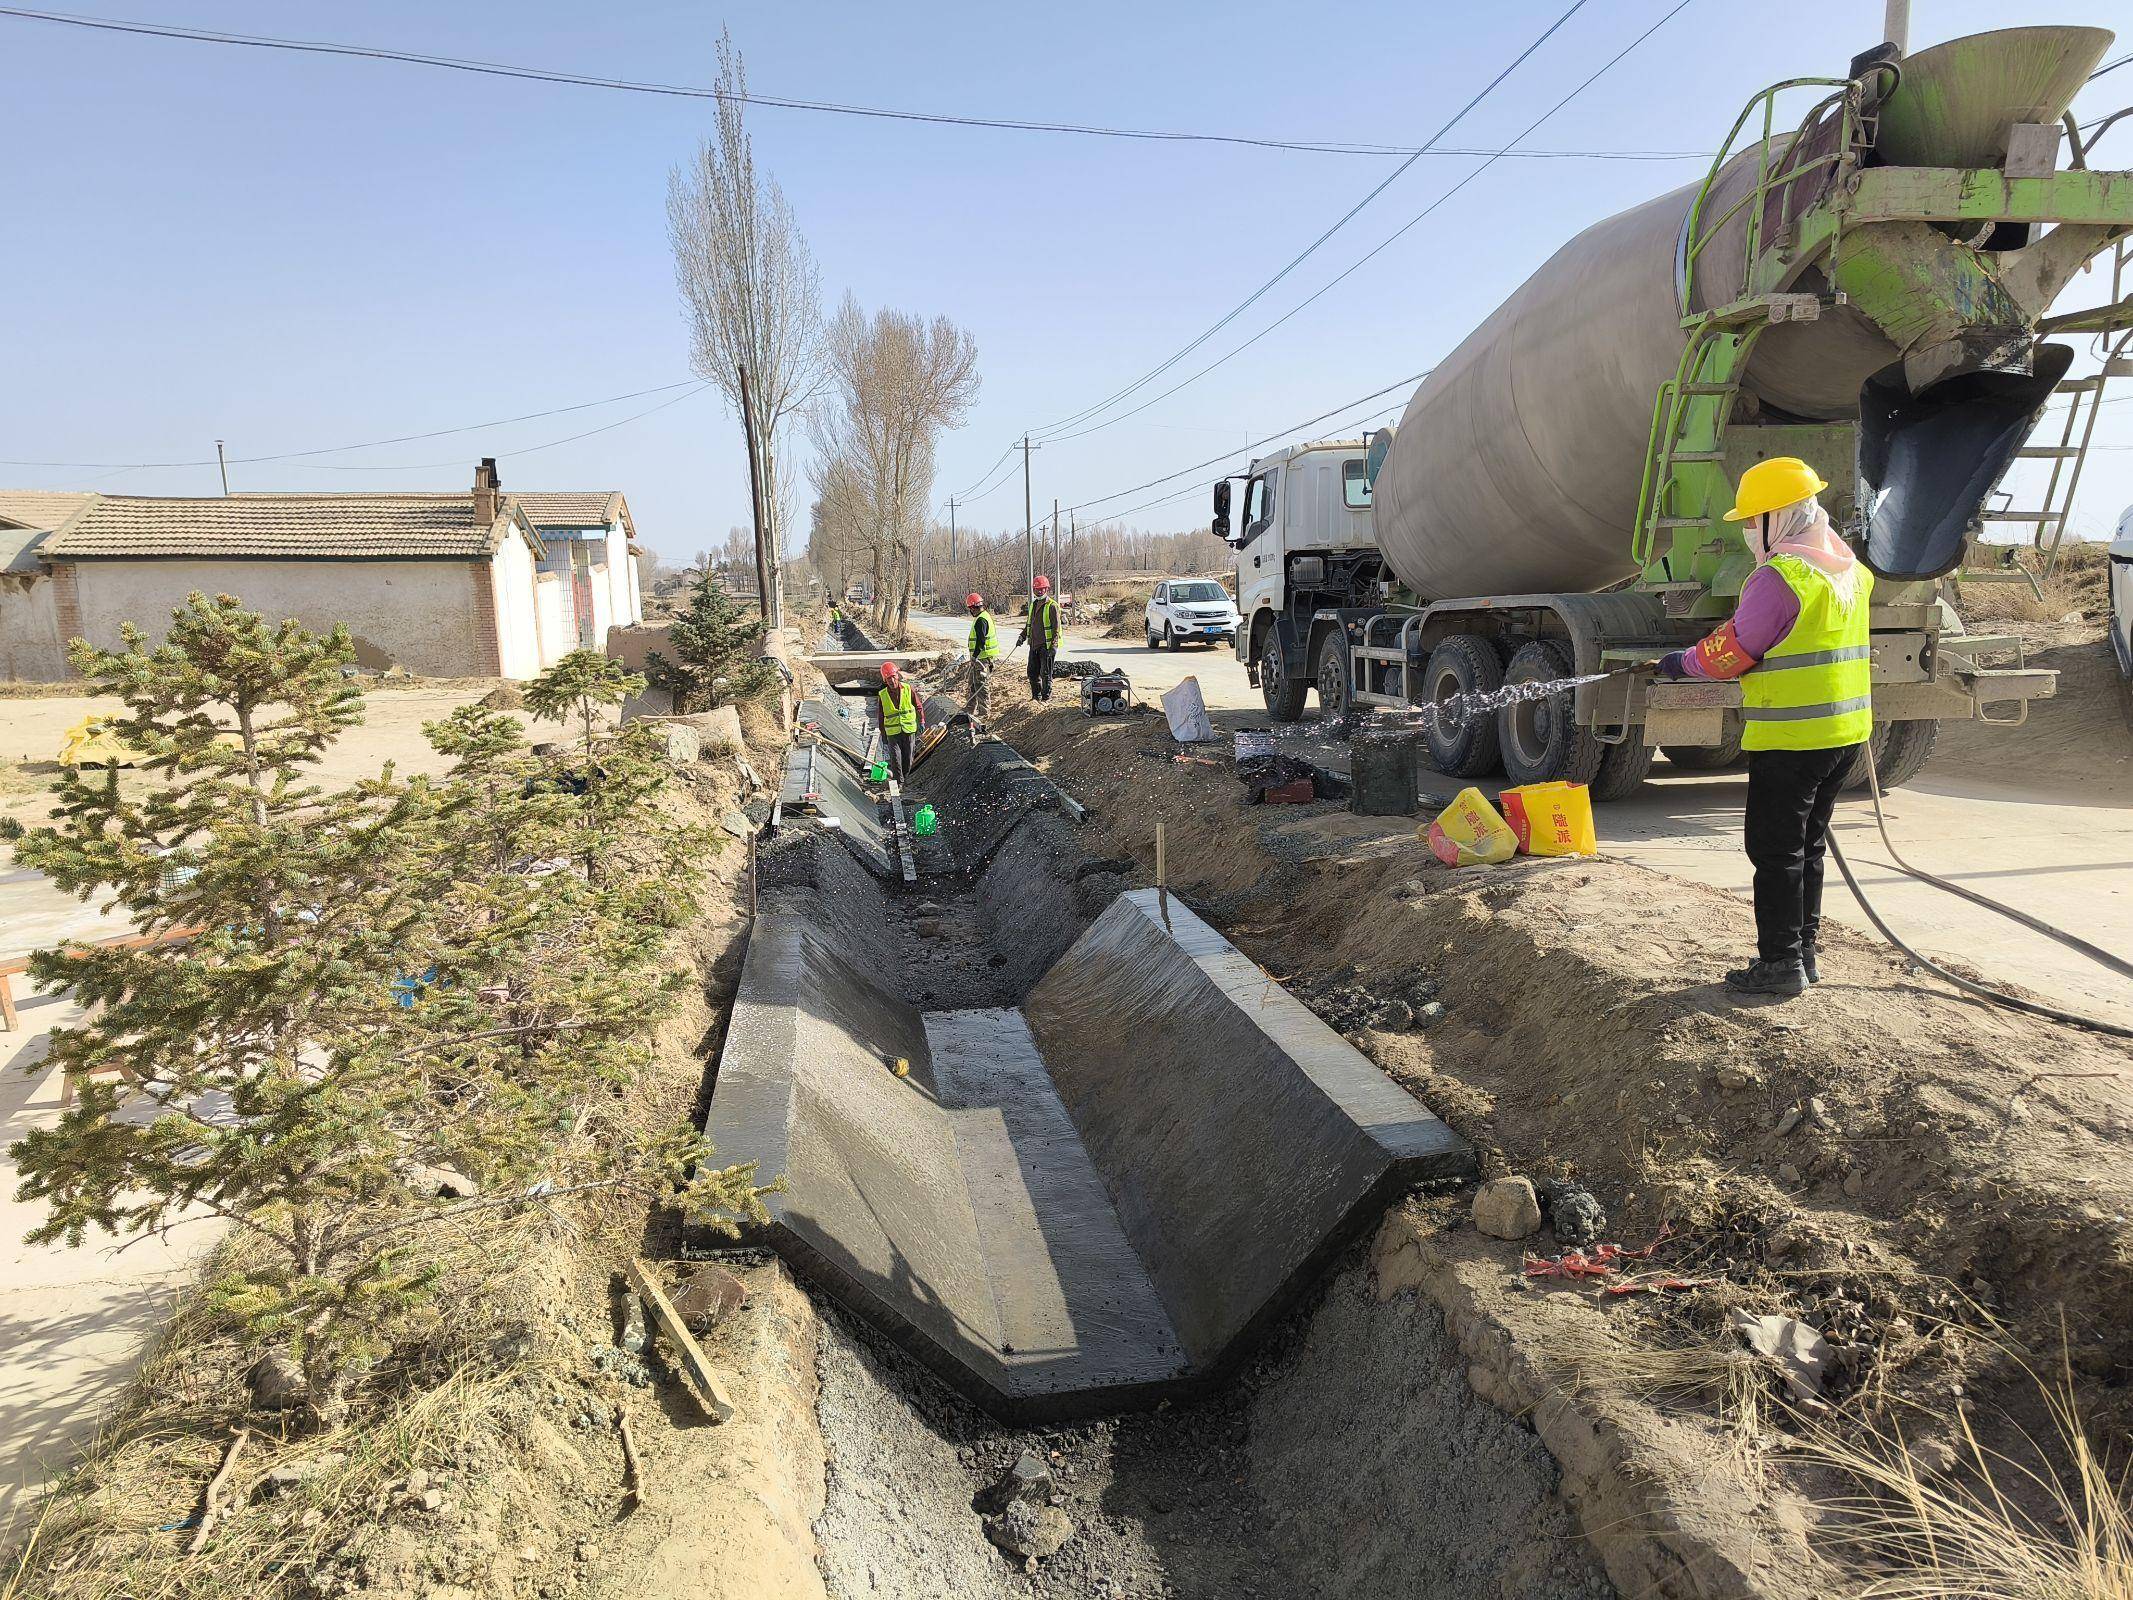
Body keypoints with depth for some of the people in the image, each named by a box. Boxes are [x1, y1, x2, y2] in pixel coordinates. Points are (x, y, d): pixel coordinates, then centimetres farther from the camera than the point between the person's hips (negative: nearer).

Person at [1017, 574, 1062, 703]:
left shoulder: (1052, 606, -10)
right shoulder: (1033, 605, 14)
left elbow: (1056, 627, -14)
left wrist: (1054, 644, -20)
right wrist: (1022, 636, 14)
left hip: (1046, 645, -8)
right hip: (1034, 644, 8)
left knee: (1045, 673, -1)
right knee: (1032, 672, 12)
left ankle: (1046, 698, 8)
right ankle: (1036, 696, 24)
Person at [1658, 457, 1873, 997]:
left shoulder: (1780, 576, -18)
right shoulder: (1848, 568, 12)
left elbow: (1734, 649, -13)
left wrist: (1683, 662, 4)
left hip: (1789, 735, -9)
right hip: (1846, 730, 9)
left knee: (1774, 850, -1)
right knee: (1807, 845, 18)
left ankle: (1780, 962, 4)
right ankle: (1805, 949, 26)